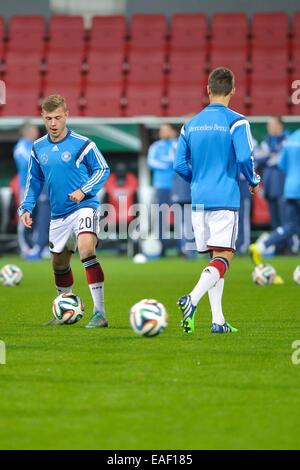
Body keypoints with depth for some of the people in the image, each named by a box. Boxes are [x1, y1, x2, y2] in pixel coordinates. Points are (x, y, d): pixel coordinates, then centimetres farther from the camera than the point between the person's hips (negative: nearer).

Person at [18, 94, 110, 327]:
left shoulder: (82, 144, -9)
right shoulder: (38, 148, 6)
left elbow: (103, 169, -2)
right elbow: (34, 181, 17)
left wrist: (84, 190, -16)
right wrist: (26, 208, 6)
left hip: (83, 207, -6)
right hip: (58, 215, 6)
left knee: (86, 249, -28)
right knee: (59, 263, 15)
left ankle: (100, 312, -28)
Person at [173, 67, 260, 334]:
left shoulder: (191, 124, 10)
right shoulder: (236, 122, -5)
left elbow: (180, 164, 7)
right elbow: (244, 158, -15)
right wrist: (253, 181, 4)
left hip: (199, 200, 5)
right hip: (225, 199, -5)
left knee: (214, 258, 11)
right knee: (223, 257, -8)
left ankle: (218, 320, 6)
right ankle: (192, 299, -31)